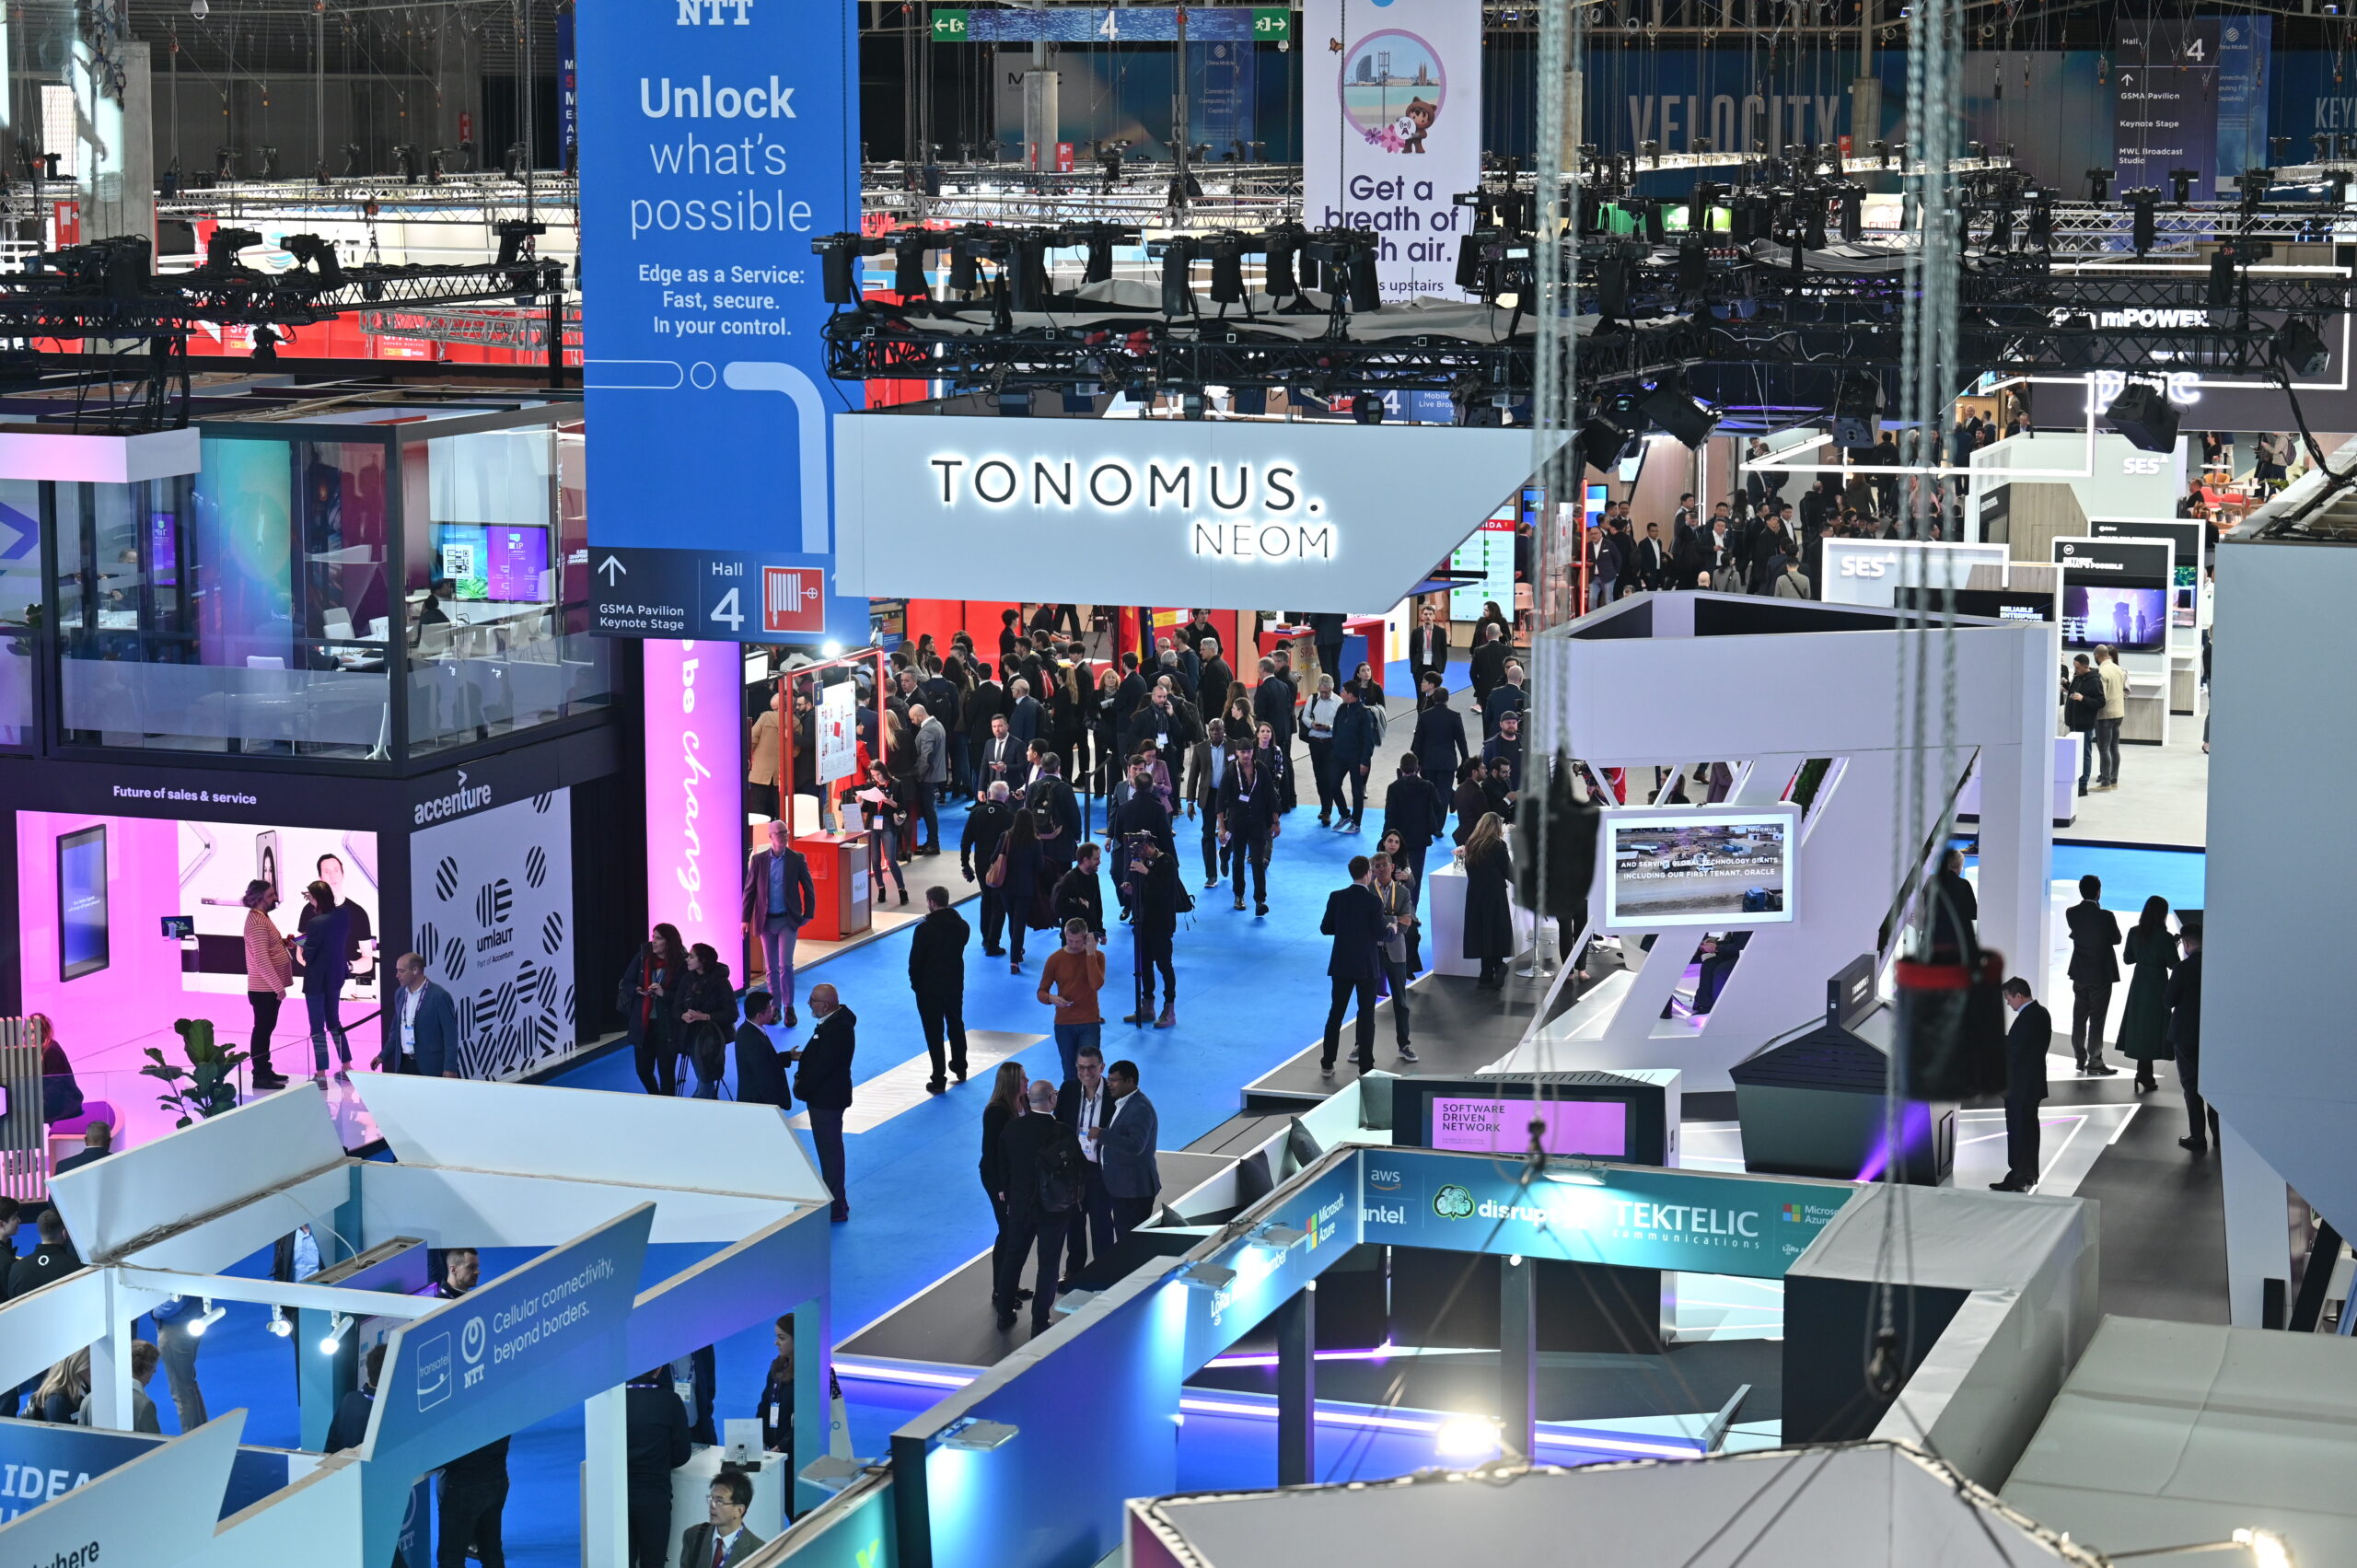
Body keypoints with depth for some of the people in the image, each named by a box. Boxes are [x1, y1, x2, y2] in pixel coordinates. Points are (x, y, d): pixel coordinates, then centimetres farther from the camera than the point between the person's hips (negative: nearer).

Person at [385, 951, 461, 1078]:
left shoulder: (439, 996, -12)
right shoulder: (400, 994, 10)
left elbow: (450, 1035, -11)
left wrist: (450, 1068, -16)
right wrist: (383, 1056, 18)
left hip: (429, 1066, -6)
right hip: (403, 1064, 6)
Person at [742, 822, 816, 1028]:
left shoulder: (797, 859, -2)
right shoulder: (758, 860, 0)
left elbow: (808, 889, 5)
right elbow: (750, 890, 4)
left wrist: (808, 915, 2)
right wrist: (746, 918, -1)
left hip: (788, 920, -2)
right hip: (766, 921, 2)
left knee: (785, 965, -10)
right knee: (770, 968, 7)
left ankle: (789, 1007, 2)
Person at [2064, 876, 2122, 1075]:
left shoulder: (2071, 913, -6)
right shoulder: (2106, 916, -20)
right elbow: (2116, 939, -6)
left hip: (2079, 974, 5)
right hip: (2101, 974, -5)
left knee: (2079, 1017, 14)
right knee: (2097, 1019, 1)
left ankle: (2080, 1058, 21)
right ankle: (2095, 1061, 3)